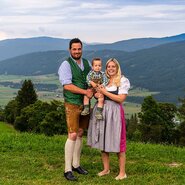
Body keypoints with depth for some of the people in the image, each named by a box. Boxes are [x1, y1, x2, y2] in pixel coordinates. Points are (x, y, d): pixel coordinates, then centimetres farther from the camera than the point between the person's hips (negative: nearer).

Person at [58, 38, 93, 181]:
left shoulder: (86, 63, 10)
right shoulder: (66, 65, -10)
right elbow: (67, 85, -19)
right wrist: (85, 92, -18)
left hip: (85, 103, 6)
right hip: (72, 104, -6)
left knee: (80, 134, 12)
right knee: (72, 135, -9)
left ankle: (76, 164, 24)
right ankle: (68, 170, -2)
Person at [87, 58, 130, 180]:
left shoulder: (123, 81, -2)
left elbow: (121, 99, -11)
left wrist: (105, 92, -11)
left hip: (114, 112, -5)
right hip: (101, 111, 5)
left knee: (117, 142, -3)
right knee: (103, 141, 9)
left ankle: (122, 172, 6)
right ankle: (106, 169, 23)